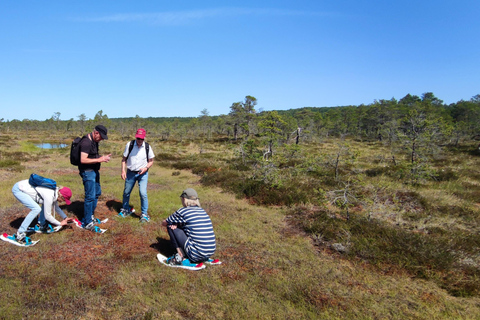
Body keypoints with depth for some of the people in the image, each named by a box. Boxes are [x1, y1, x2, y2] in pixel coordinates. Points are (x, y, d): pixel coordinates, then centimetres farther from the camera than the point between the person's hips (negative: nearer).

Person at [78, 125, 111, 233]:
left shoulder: (94, 141, 10)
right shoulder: (86, 142, -20)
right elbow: (83, 160, -27)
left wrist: (103, 157, 4)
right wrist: (99, 160, -25)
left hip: (94, 171, 11)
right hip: (87, 172, -10)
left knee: (97, 193, 19)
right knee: (90, 196, -8)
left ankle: (90, 216, 33)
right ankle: (87, 223, 1)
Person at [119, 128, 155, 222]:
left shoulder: (147, 147, -7)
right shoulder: (129, 145, -7)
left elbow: (151, 161, 2)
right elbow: (124, 159, 2)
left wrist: (146, 168, -16)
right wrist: (123, 170, -7)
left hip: (142, 173, -2)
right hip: (130, 172, 2)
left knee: (143, 193, -13)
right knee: (126, 192, 15)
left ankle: (144, 214, 3)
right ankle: (125, 209, 41)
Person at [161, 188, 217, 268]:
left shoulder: (183, 211, -5)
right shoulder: (202, 211, 14)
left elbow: (164, 223, 11)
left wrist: (174, 223, 32)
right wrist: (177, 224, 12)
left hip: (195, 255, -7)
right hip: (210, 253, 7)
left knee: (170, 226, 3)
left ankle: (181, 258, -1)